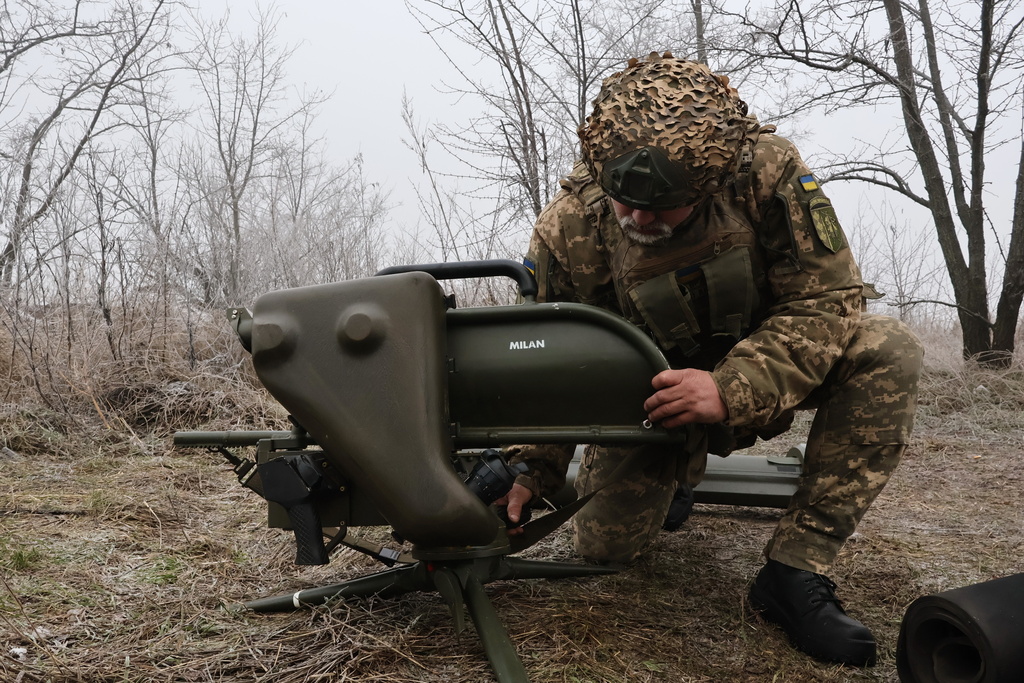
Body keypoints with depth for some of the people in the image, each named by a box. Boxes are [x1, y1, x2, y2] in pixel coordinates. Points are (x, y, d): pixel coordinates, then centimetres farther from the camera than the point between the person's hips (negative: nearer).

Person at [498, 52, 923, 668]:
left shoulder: (767, 170, -25)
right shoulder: (568, 231, -21)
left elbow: (829, 299, -23)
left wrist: (731, 389, -37)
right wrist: (533, 469, -23)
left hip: (762, 379, 0)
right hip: (655, 394, 1)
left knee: (887, 352, -27)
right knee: (604, 543, -11)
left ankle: (794, 570, -22)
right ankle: (676, 471, 26)